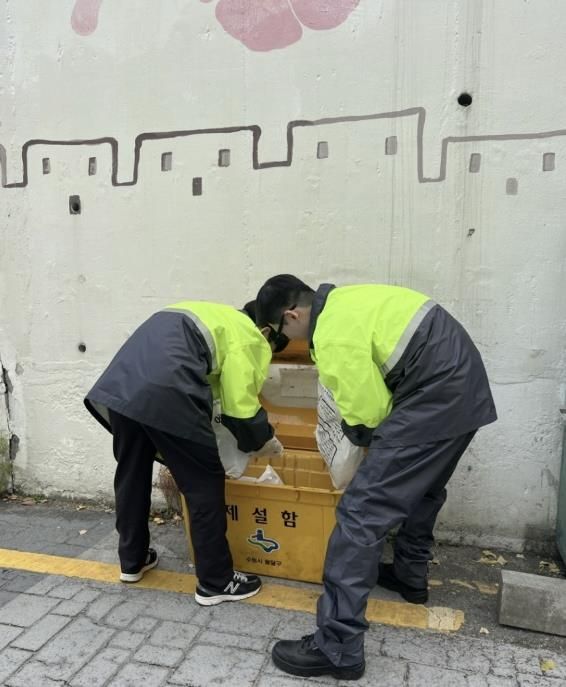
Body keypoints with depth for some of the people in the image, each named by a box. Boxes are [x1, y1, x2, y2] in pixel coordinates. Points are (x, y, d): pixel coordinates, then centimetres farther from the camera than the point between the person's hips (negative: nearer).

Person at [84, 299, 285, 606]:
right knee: (204, 483, 6)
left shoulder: (215, 315, 33)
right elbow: (241, 407, 3)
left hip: (119, 383, 9)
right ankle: (215, 582, 18)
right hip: (164, 393, -8)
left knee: (131, 474, 23)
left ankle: (132, 560, 41)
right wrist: (263, 440, 21)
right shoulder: (250, 338, 9)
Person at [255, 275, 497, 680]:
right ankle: (411, 575, 47)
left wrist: (353, 432, 10)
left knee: (363, 509, -10)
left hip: (436, 393, -11)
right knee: (422, 485, 28)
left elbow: (367, 416, -13)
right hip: (463, 380, 11)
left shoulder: (333, 340, -15)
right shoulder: (343, 299, 13)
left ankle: (337, 647, -5)